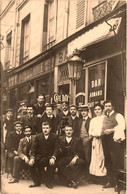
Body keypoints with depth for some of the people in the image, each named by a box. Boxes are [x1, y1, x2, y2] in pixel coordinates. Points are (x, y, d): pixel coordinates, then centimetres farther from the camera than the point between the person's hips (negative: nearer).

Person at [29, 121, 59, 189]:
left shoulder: (55, 137, 0)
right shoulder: (38, 136, 6)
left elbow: (56, 148, -7)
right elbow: (33, 148, 0)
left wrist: (53, 157, -25)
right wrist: (32, 157, -17)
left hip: (49, 157, -2)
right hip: (39, 156, 2)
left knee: (53, 164, -33)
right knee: (31, 163, -24)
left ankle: (48, 182, -11)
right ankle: (37, 182, -6)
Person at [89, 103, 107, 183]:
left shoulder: (104, 118, 2)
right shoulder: (92, 120, 20)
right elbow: (90, 131, 14)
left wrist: (99, 134, -14)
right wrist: (94, 134, -4)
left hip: (102, 139, -5)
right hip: (95, 140, 5)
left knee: (101, 156, -8)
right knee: (95, 156, 1)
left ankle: (102, 174, -4)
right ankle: (94, 174, 3)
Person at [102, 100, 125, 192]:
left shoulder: (117, 115, -1)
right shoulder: (105, 118, 21)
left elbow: (122, 126, -16)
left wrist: (111, 130, -19)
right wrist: (103, 132, 8)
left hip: (114, 140, -7)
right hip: (105, 141, 7)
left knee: (115, 162, -5)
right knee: (108, 162, 11)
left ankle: (115, 182, 4)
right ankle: (110, 181, 21)